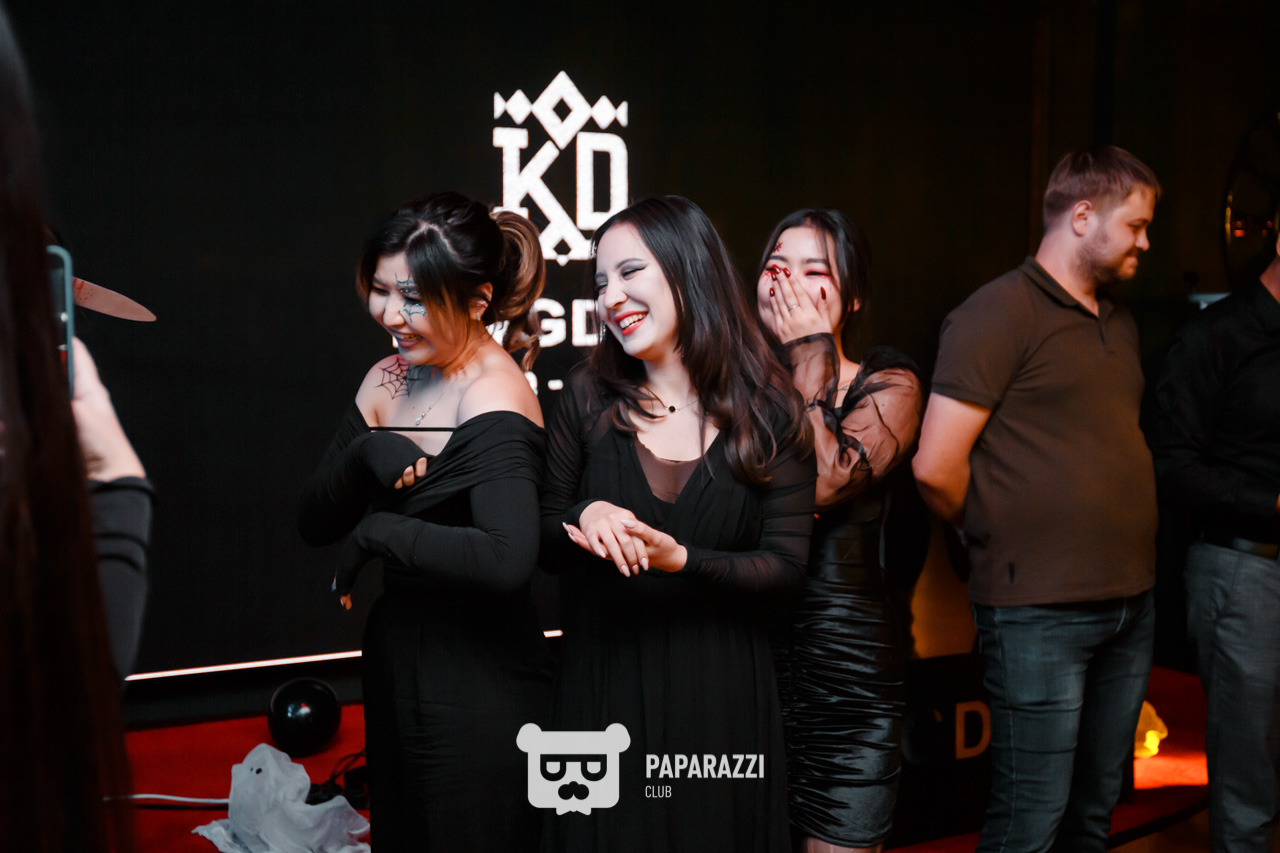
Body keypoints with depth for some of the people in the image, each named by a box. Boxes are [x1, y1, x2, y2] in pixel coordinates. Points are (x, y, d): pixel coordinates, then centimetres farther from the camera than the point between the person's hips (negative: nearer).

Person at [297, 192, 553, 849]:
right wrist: (364, 453, -17)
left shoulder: (495, 401, -20)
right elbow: (314, 523, 3)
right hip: (395, 664, 8)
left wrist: (376, 532, -23)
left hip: (478, 686, -8)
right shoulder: (387, 380, 4)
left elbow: (507, 560, -37)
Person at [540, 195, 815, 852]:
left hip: (721, 697, 0)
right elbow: (540, 542, 2)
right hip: (603, 687, 1)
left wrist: (681, 558, -22)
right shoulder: (589, 397, -2)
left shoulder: (771, 414, -5)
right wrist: (584, 520, -20)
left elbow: (785, 564, -7)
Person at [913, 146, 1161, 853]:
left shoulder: (1118, 322, 16)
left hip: (1131, 604, 8)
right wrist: (1001, 538, 0)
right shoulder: (999, 312, -11)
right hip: (1040, 612, -8)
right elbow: (936, 468, -17)